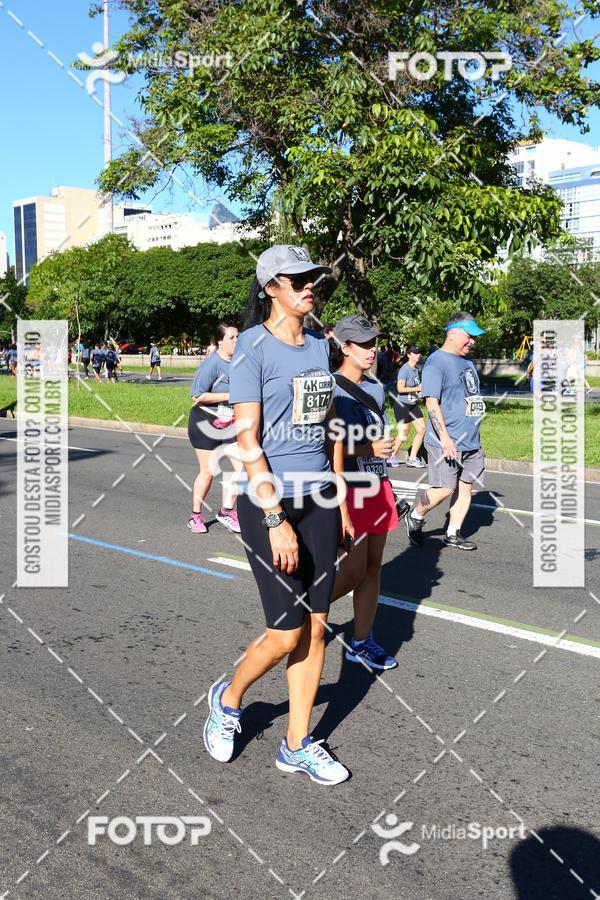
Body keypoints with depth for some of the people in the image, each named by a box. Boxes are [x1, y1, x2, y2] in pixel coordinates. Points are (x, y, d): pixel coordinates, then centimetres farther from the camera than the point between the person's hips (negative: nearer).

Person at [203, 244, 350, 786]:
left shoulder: (319, 346, 10)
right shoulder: (254, 346, -10)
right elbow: (247, 439, -15)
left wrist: (339, 498, 14)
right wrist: (276, 520, -20)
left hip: (319, 498, 6)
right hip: (270, 499, -6)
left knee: (315, 625, 8)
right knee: (287, 632, -2)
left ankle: (297, 745, 22)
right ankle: (228, 700, 27)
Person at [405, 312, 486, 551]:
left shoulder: (467, 363, 17)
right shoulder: (436, 362, -11)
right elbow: (432, 402, -18)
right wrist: (445, 437, -23)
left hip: (471, 442, 8)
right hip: (446, 443, -8)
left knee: (465, 487, 7)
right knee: (444, 489, -8)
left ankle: (453, 534, 17)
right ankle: (415, 517, 16)